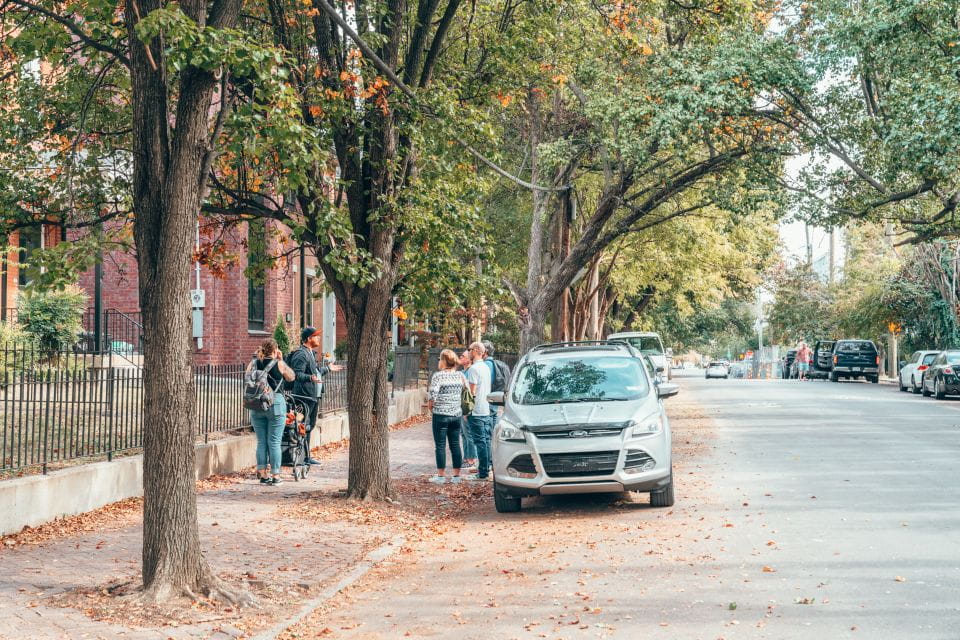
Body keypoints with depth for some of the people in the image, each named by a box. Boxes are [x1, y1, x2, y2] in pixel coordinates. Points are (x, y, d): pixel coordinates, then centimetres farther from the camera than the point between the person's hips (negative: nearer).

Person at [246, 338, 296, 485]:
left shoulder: (253, 364, 3)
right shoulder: (278, 364, -4)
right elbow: (291, 376, 9)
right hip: (275, 404, -3)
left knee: (261, 442, 10)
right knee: (274, 442, 2)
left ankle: (262, 474, 13)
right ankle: (275, 475, 4)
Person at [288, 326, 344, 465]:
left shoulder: (311, 353, 21)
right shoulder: (300, 354, -14)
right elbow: (297, 374, -23)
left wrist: (328, 369, 37)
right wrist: (310, 378, -38)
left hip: (313, 396, 11)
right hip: (304, 396, -11)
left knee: (310, 426, 14)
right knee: (304, 427, -10)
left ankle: (306, 456, 21)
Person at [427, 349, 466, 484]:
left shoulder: (438, 375, -10)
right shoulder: (460, 375, 4)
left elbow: (432, 395, -15)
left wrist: (430, 407, 2)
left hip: (441, 414, -5)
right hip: (457, 414, 5)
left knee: (440, 445, 2)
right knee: (455, 444, 10)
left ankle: (441, 475, 4)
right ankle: (456, 475, 12)